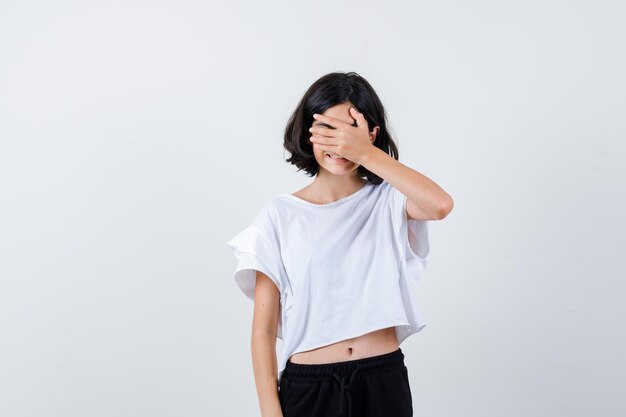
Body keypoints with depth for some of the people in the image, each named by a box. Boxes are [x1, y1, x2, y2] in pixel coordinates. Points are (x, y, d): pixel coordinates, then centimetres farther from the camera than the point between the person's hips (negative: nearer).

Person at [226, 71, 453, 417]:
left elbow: (440, 205, -24)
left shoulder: (388, 201, 1)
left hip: (384, 384, 1)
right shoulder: (279, 215, -1)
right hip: (307, 387, 0)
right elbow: (263, 329, -3)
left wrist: (367, 154, -24)